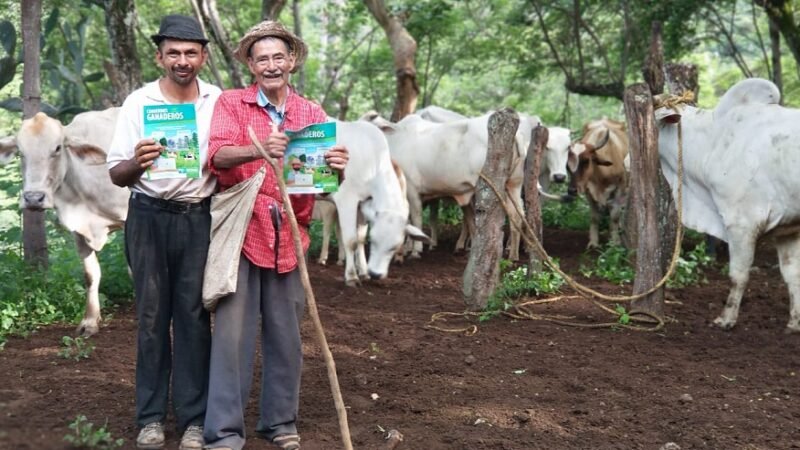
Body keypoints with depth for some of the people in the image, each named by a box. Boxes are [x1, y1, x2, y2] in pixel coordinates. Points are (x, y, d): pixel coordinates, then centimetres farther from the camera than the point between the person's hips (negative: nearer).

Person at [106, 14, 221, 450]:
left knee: (194, 314, 3)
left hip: (199, 218, 1)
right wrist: (136, 163, -27)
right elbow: (116, 174, -6)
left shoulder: (219, 101, 2)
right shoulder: (138, 102, -2)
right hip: (150, 216, 0)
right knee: (152, 314, 5)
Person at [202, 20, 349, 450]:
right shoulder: (231, 103, 1)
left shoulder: (312, 114, 9)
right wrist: (258, 150, -35)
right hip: (240, 232, -3)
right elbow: (217, 156, -15)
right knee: (232, 332, -4)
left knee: (285, 335, 10)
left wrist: (336, 167, -21)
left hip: (289, 237, 3)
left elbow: (325, 171, 3)